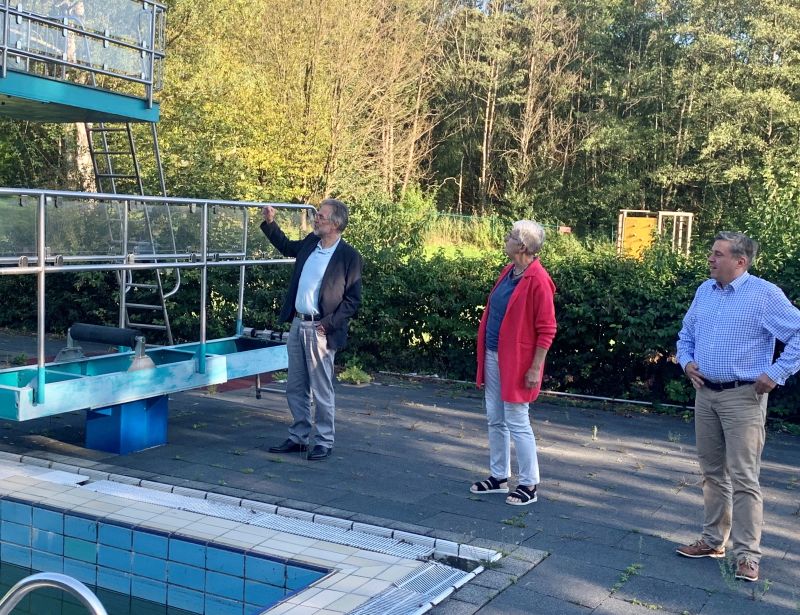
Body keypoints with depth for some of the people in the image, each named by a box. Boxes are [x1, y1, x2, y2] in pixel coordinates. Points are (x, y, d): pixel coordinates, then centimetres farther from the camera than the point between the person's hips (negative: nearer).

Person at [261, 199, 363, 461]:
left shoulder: (349, 256, -12)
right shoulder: (310, 242, 7)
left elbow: (353, 299, -10)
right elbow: (286, 246, 30)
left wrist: (329, 323, -18)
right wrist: (270, 223, 19)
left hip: (320, 329, -7)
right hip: (297, 324, 7)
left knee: (322, 390, 2)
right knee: (296, 388, 14)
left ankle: (324, 442, 15)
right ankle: (298, 438, 26)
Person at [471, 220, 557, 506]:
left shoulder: (537, 280, -18)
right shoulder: (508, 271, 8)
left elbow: (547, 330, -17)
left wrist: (535, 368, -18)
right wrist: (484, 354, 15)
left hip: (516, 362, -8)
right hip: (493, 356, 8)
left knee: (517, 423, 0)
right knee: (495, 420, 15)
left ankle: (529, 485, 13)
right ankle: (499, 477, 28)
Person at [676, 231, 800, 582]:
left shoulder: (764, 295, -11)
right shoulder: (704, 291, 10)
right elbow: (686, 333, 23)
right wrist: (686, 361, 6)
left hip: (743, 397, -7)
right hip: (705, 394, 7)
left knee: (743, 478, -6)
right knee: (712, 472, 14)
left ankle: (747, 555, 1)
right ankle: (713, 540, 25)